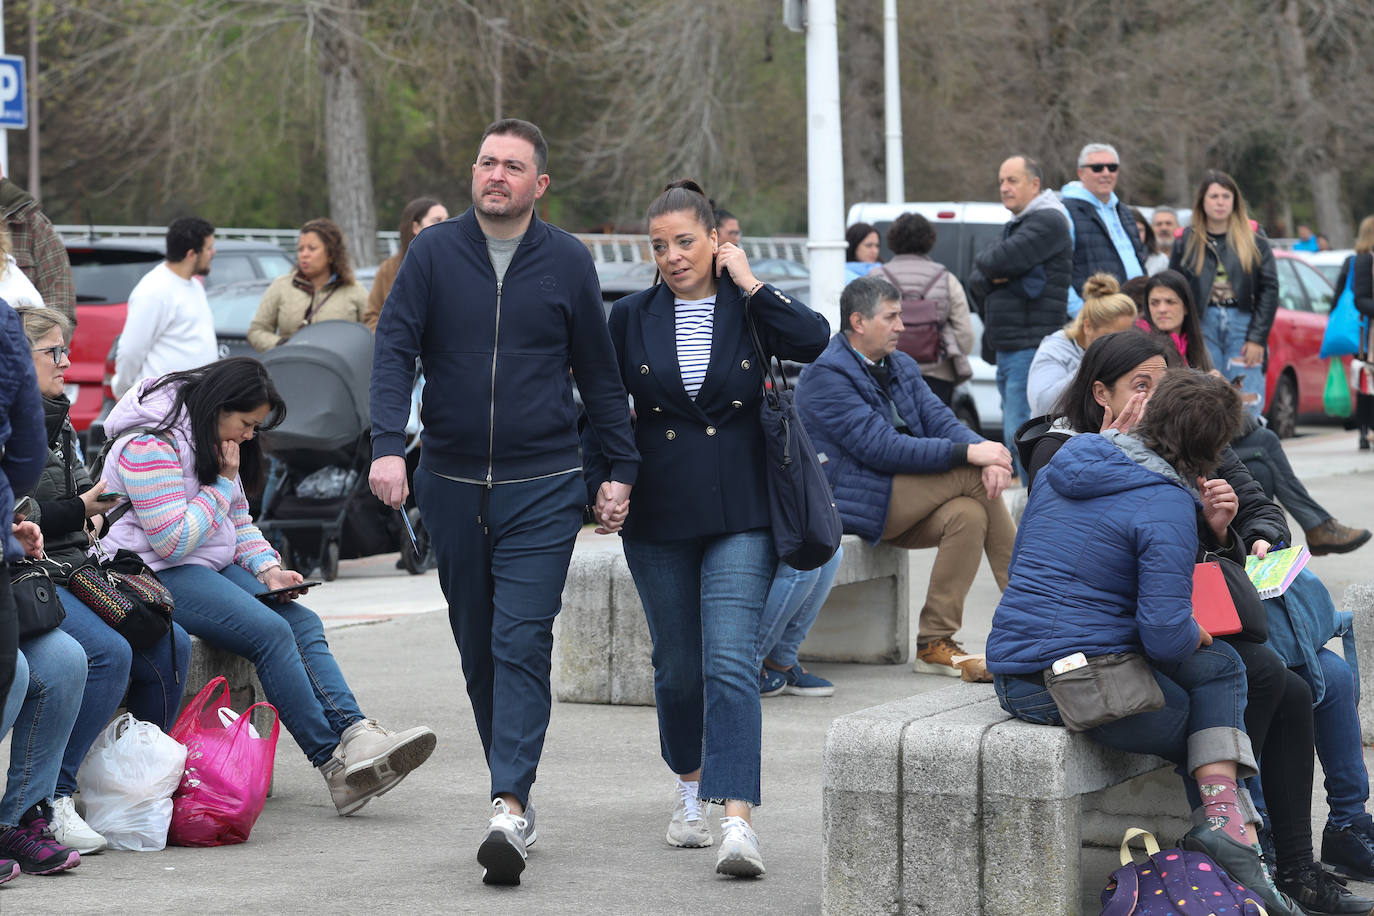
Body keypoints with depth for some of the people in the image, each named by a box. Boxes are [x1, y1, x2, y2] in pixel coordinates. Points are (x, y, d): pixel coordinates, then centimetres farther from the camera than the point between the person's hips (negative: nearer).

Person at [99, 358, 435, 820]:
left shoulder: (216, 443, 15)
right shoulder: (150, 446, -16)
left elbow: (239, 522, 22)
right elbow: (174, 540, -21)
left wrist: (267, 569, 3)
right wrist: (223, 482, -13)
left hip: (213, 567, 10)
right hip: (155, 574, -10)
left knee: (304, 624, -13)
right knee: (270, 632, -26)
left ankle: (357, 737, -29)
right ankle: (337, 764, -26)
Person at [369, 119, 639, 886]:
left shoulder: (568, 262, 2)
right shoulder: (435, 253, 2)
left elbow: (599, 372, 9)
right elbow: (395, 349, -3)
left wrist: (622, 469, 6)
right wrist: (389, 446, -18)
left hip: (542, 486, -2)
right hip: (451, 484, 2)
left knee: (522, 643, -12)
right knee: (477, 646, 9)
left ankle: (510, 807, -19)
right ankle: (514, 791, 20)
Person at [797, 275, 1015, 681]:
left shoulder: (901, 365, 17)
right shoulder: (826, 374, -12)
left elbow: (940, 420, 7)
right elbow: (880, 446, -20)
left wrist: (986, 452, -17)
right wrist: (968, 454, -24)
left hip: (897, 504, 8)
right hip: (852, 503, -8)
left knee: (968, 514, -24)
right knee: (972, 477, -19)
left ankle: (935, 644, -21)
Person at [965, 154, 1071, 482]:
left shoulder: (1048, 221, -7)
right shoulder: (1014, 226, 23)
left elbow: (1002, 260, -20)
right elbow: (975, 283, 16)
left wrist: (984, 258, 3)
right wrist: (990, 278, -6)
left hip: (1033, 347, -10)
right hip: (1008, 350, 10)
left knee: (1022, 435, -14)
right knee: (1014, 437, 11)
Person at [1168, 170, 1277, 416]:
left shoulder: (1254, 241, 6)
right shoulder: (1186, 242, 8)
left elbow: (1269, 289, 2)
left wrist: (1257, 338, -6)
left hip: (1242, 325, -1)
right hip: (1203, 326, 1)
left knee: (1247, 406, -7)